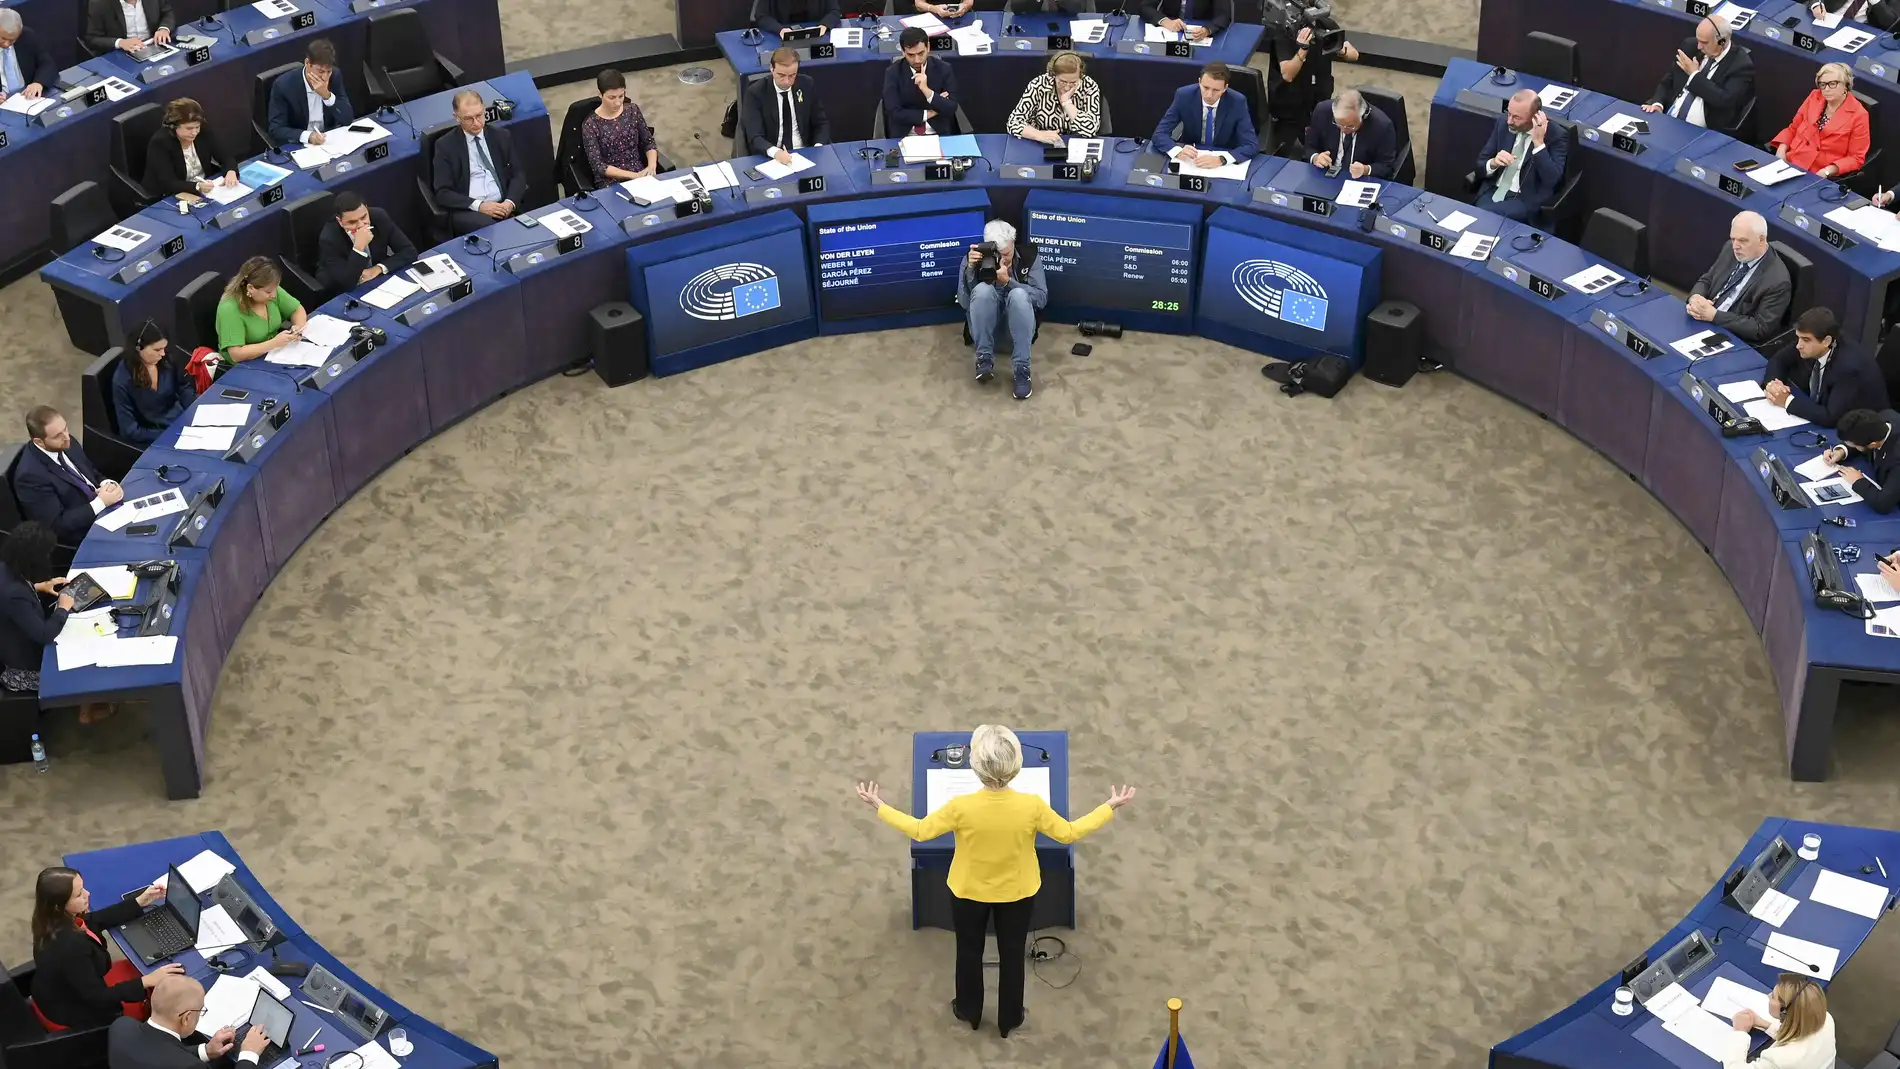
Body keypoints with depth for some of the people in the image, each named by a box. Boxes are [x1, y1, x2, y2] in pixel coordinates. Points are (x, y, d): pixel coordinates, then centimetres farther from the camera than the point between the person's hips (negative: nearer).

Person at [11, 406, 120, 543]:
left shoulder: (66, 444, -2)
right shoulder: (31, 474, -24)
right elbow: (57, 525, -22)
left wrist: (107, 485, -10)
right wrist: (101, 502, -24)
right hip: (82, 533, -8)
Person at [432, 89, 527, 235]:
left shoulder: (501, 136, 13)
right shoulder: (446, 145, 4)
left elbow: (518, 174, 13)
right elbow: (442, 193, -1)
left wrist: (510, 202, -9)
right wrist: (478, 205, -15)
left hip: (502, 206, 4)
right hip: (467, 211, -4)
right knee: (488, 227, -37)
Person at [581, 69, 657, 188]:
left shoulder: (633, 110, 3)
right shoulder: (591, 125, -9)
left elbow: (649, 142, 11)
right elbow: (598, 166, -12)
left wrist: (652, 165, -10)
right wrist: (633, 175, -20)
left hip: (640, 174, 4)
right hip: (610, 182, -4)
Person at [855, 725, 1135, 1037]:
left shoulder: (962, 807, -31)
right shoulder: (1031, 806, -29)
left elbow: (919, 831, -17)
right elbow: (1069, 833, -13)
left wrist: (879, 807, -4)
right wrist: (1110, 808, -1)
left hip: (969, 892, -1)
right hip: (1017, 893, 1)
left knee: (969, 951, 26)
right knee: (1012, 954, 24)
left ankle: (970, 1012, 47)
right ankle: (1009, 1020, 43)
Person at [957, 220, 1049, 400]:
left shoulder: (1028, 256, -5)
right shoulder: (975, 257, -5)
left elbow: (1042, 298, -12)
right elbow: (964, 302, -12)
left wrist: (1008, 281, -25)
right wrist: (970, 269, -27)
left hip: (1018, 329, 0)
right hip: (985, 329, 0)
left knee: (1018, 294, -32)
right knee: (983, 289, -29)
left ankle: (1021, 369, -33)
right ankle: (985, 358, -24)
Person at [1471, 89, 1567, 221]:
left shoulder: (1556, 136, -10)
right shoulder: (1503, 122, 3)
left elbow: (1551, 181, -22)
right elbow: (1480, 165, 7)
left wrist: (1539, 142, -26)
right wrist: (1493, 163, -16)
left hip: (1526, 200, -5)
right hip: (1493, 191, 5)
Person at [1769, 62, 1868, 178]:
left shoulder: (1858, 114, -5)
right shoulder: (1814, 97, 8)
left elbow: (1856, 158, -4)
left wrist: (1828, 171, -18)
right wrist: (1782, 149, -1)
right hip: (1790, 161, 5)